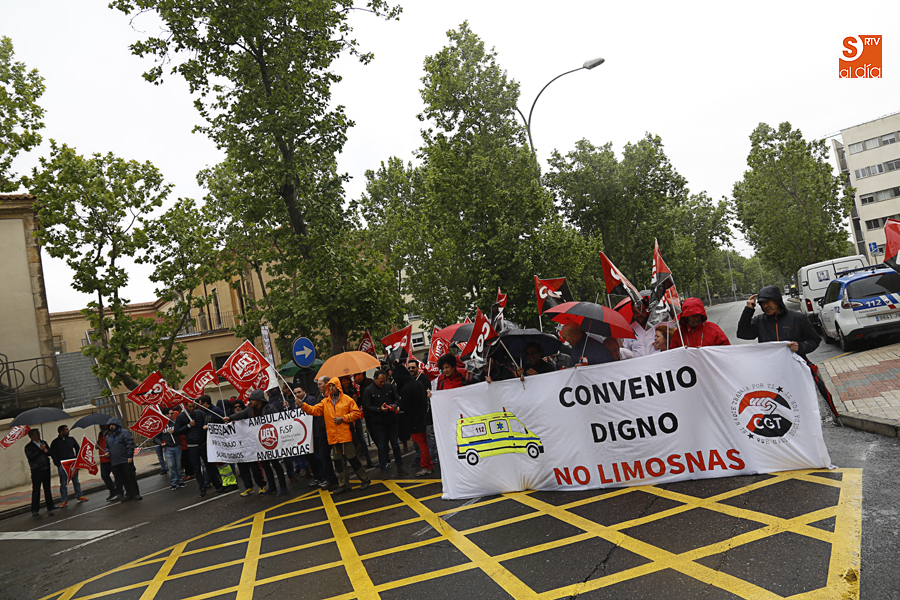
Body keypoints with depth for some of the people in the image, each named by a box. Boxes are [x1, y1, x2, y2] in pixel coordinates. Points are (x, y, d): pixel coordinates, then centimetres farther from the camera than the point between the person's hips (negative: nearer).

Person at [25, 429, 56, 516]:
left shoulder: (43, 442, 12)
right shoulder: (28, 447, -5)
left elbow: (50, 452, 10)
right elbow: (31, 457, -18)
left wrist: (46, 450, -10)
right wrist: (40, 450, -17)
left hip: (46, 469, 5)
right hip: (36, 471, -5)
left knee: (47, 488, 11)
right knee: (36, 490, -2)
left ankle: (50, 507, 17)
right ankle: (35, 510, 7)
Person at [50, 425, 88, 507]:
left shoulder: (71, 439, 8)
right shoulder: (55, 442, -1)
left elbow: (77, 449, 16)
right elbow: (52, 454, -2)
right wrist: (58, 465, -9)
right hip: (62, 466, -3)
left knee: (76, 481, 9)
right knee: (63, 483, 0)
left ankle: (79, 495, 19)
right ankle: (64, 500, 7)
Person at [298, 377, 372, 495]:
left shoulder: (347, 399, -2)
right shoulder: (325, 402, 10)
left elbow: (357, 413, -4)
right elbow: (314, 410, 4)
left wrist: (343, 418, -12)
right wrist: (303, 405, -12)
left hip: (345, 435, -5)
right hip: (333, 436, 5)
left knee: (352, 458, -2)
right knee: (338, 461, 10)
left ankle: (365, 479, 11)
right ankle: (344, 484, 20)